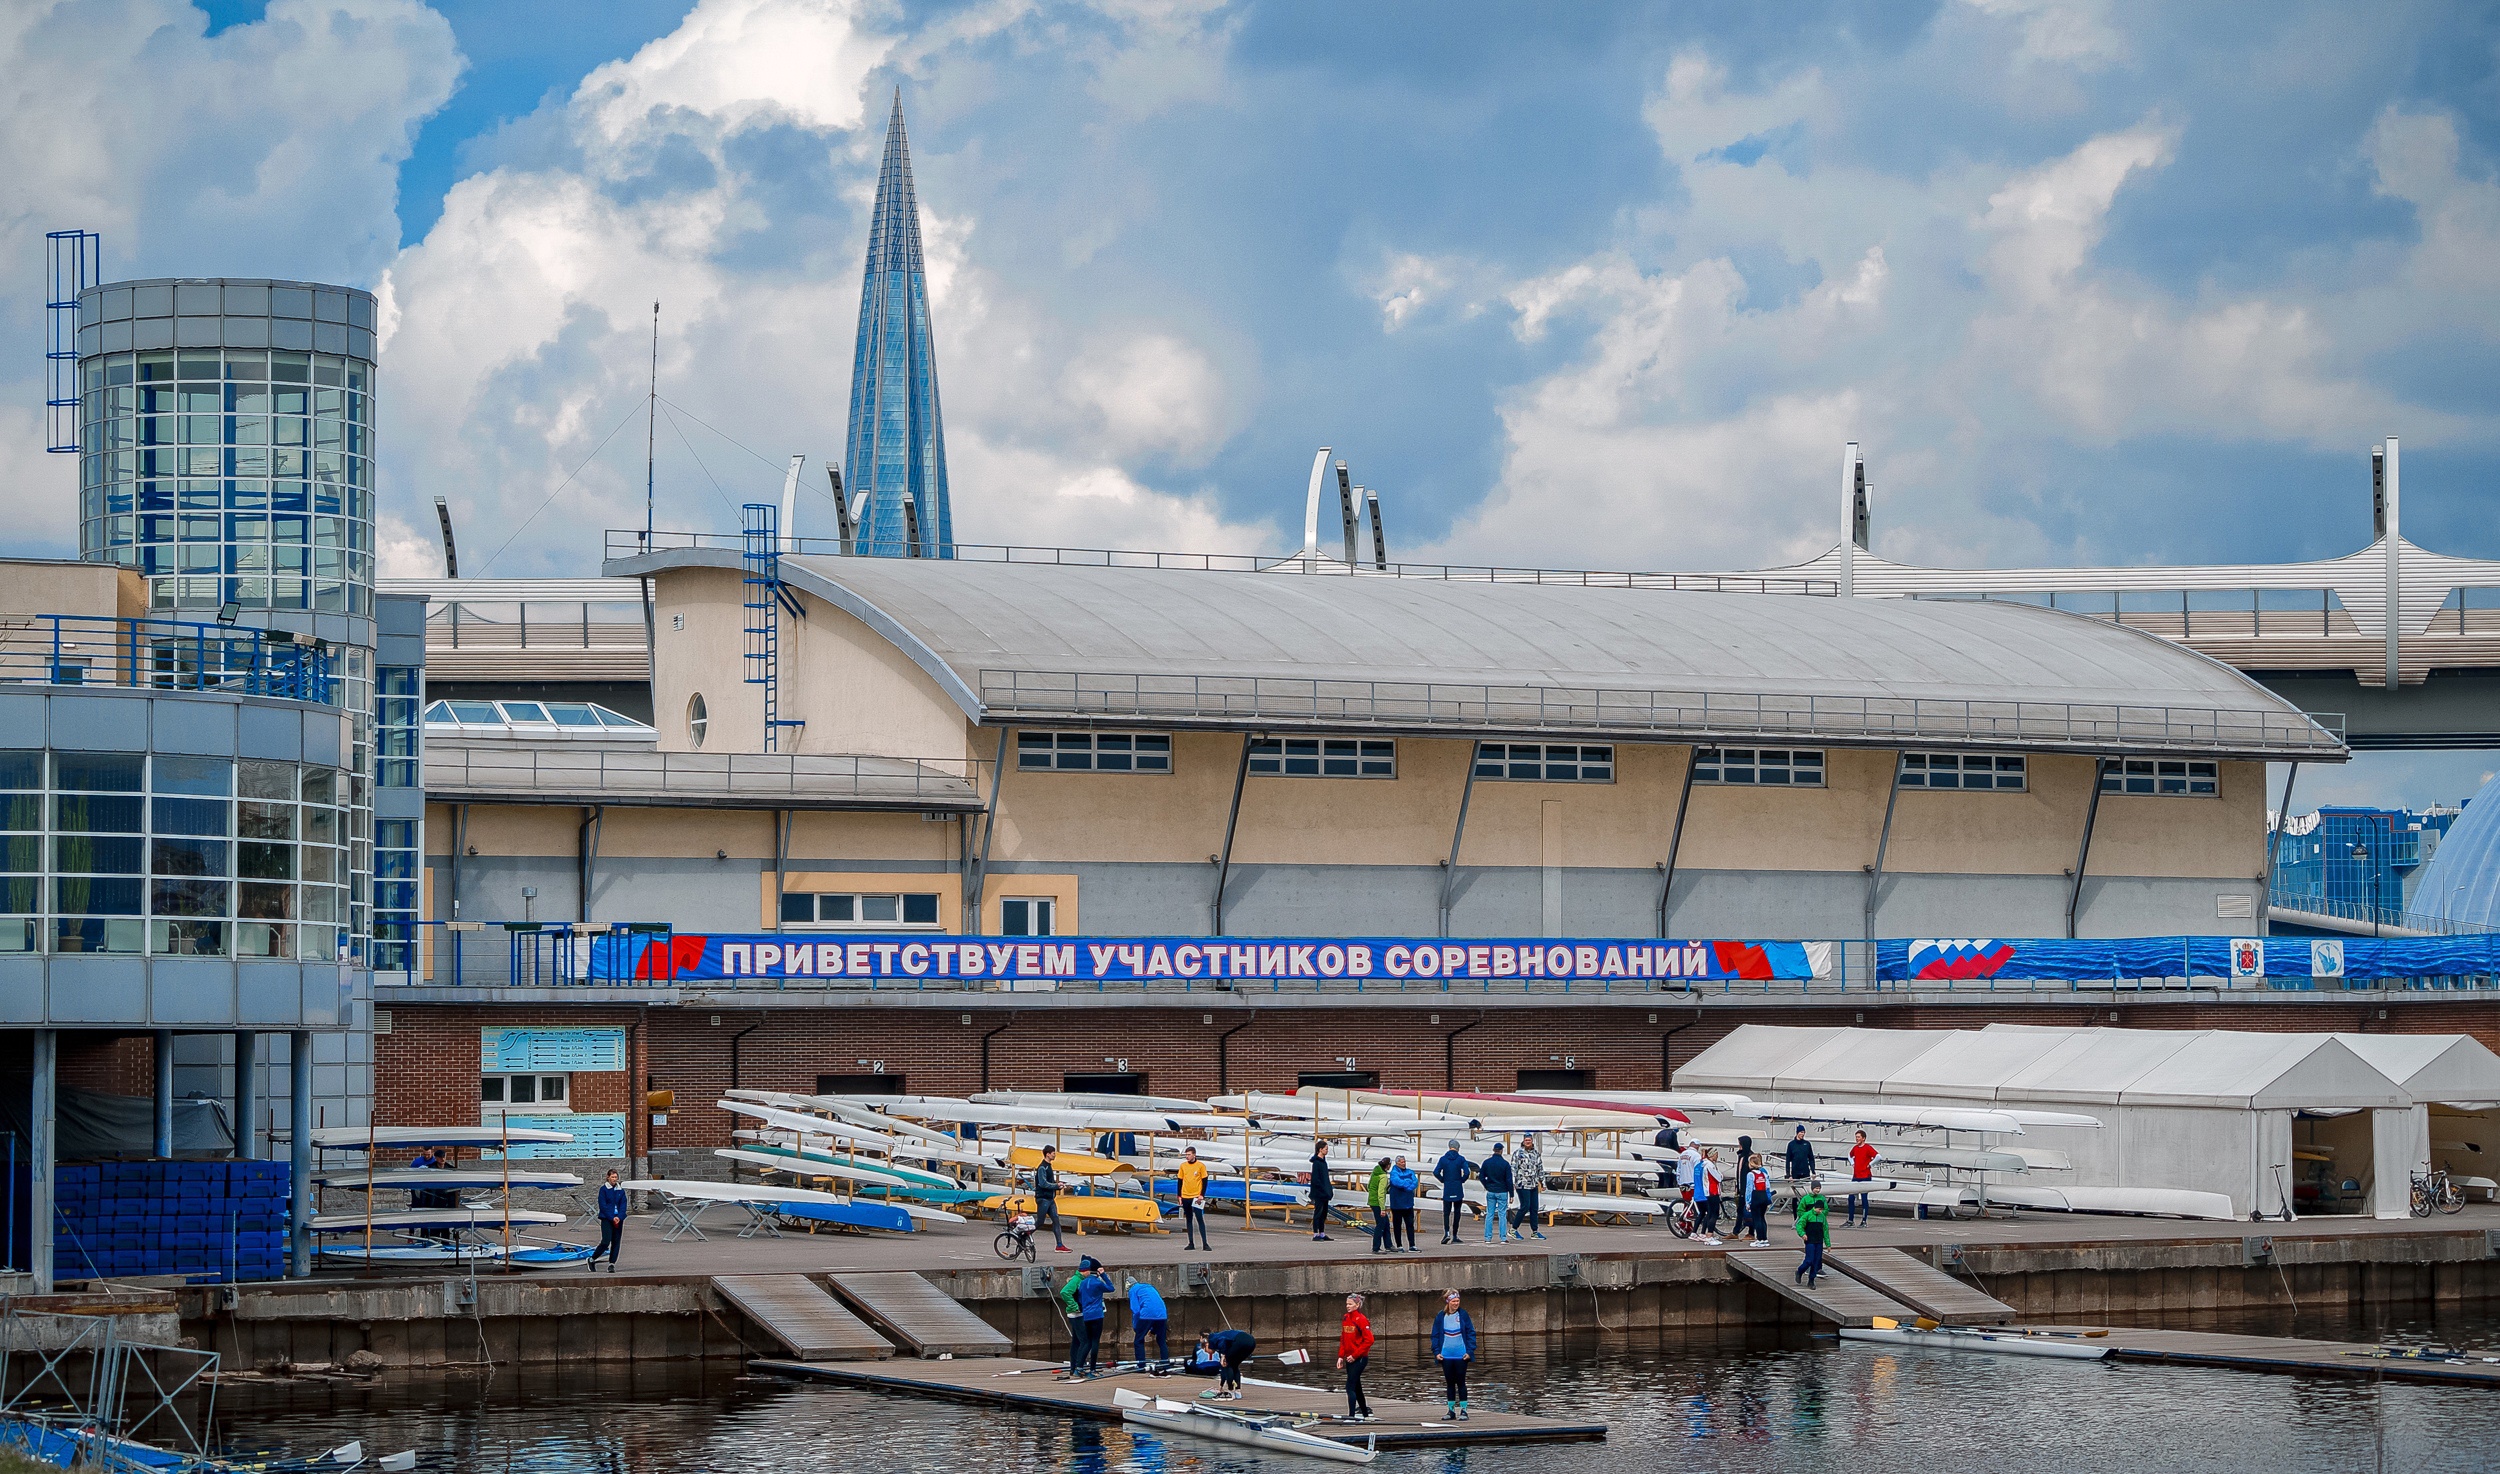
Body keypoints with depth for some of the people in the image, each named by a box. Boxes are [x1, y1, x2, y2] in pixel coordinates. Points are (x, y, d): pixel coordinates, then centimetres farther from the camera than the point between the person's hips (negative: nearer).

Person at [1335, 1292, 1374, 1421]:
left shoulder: (1361, 1320, -13)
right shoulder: (1346, 1319, 11)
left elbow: (1369, 1340, -17)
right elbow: (1343, 1339, 16)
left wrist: (1355, 1355, -17)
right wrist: (1341, 1356, 7)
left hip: (1359, 1358, -8)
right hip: (1349, 1359, 8)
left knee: (1350, 1386, -14)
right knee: (1356, 1387, 15)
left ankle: (1352, 1416, -15)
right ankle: (1365, 1414, 26)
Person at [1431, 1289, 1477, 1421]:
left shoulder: (1463, 1315, -2)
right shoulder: (1440, 1317, 2)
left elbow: (1471, 1333, -1)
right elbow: (1435, 1336, 6)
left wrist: (1469, 1351, -9)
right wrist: (1436, 1352, -4)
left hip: (1461, 1355, -2)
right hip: (1446, 1355, 2)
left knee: (1461, 1382, 0)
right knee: (1450, 1383, 8)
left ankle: (1463, 1410, 4)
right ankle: (1451, 1409, 15)